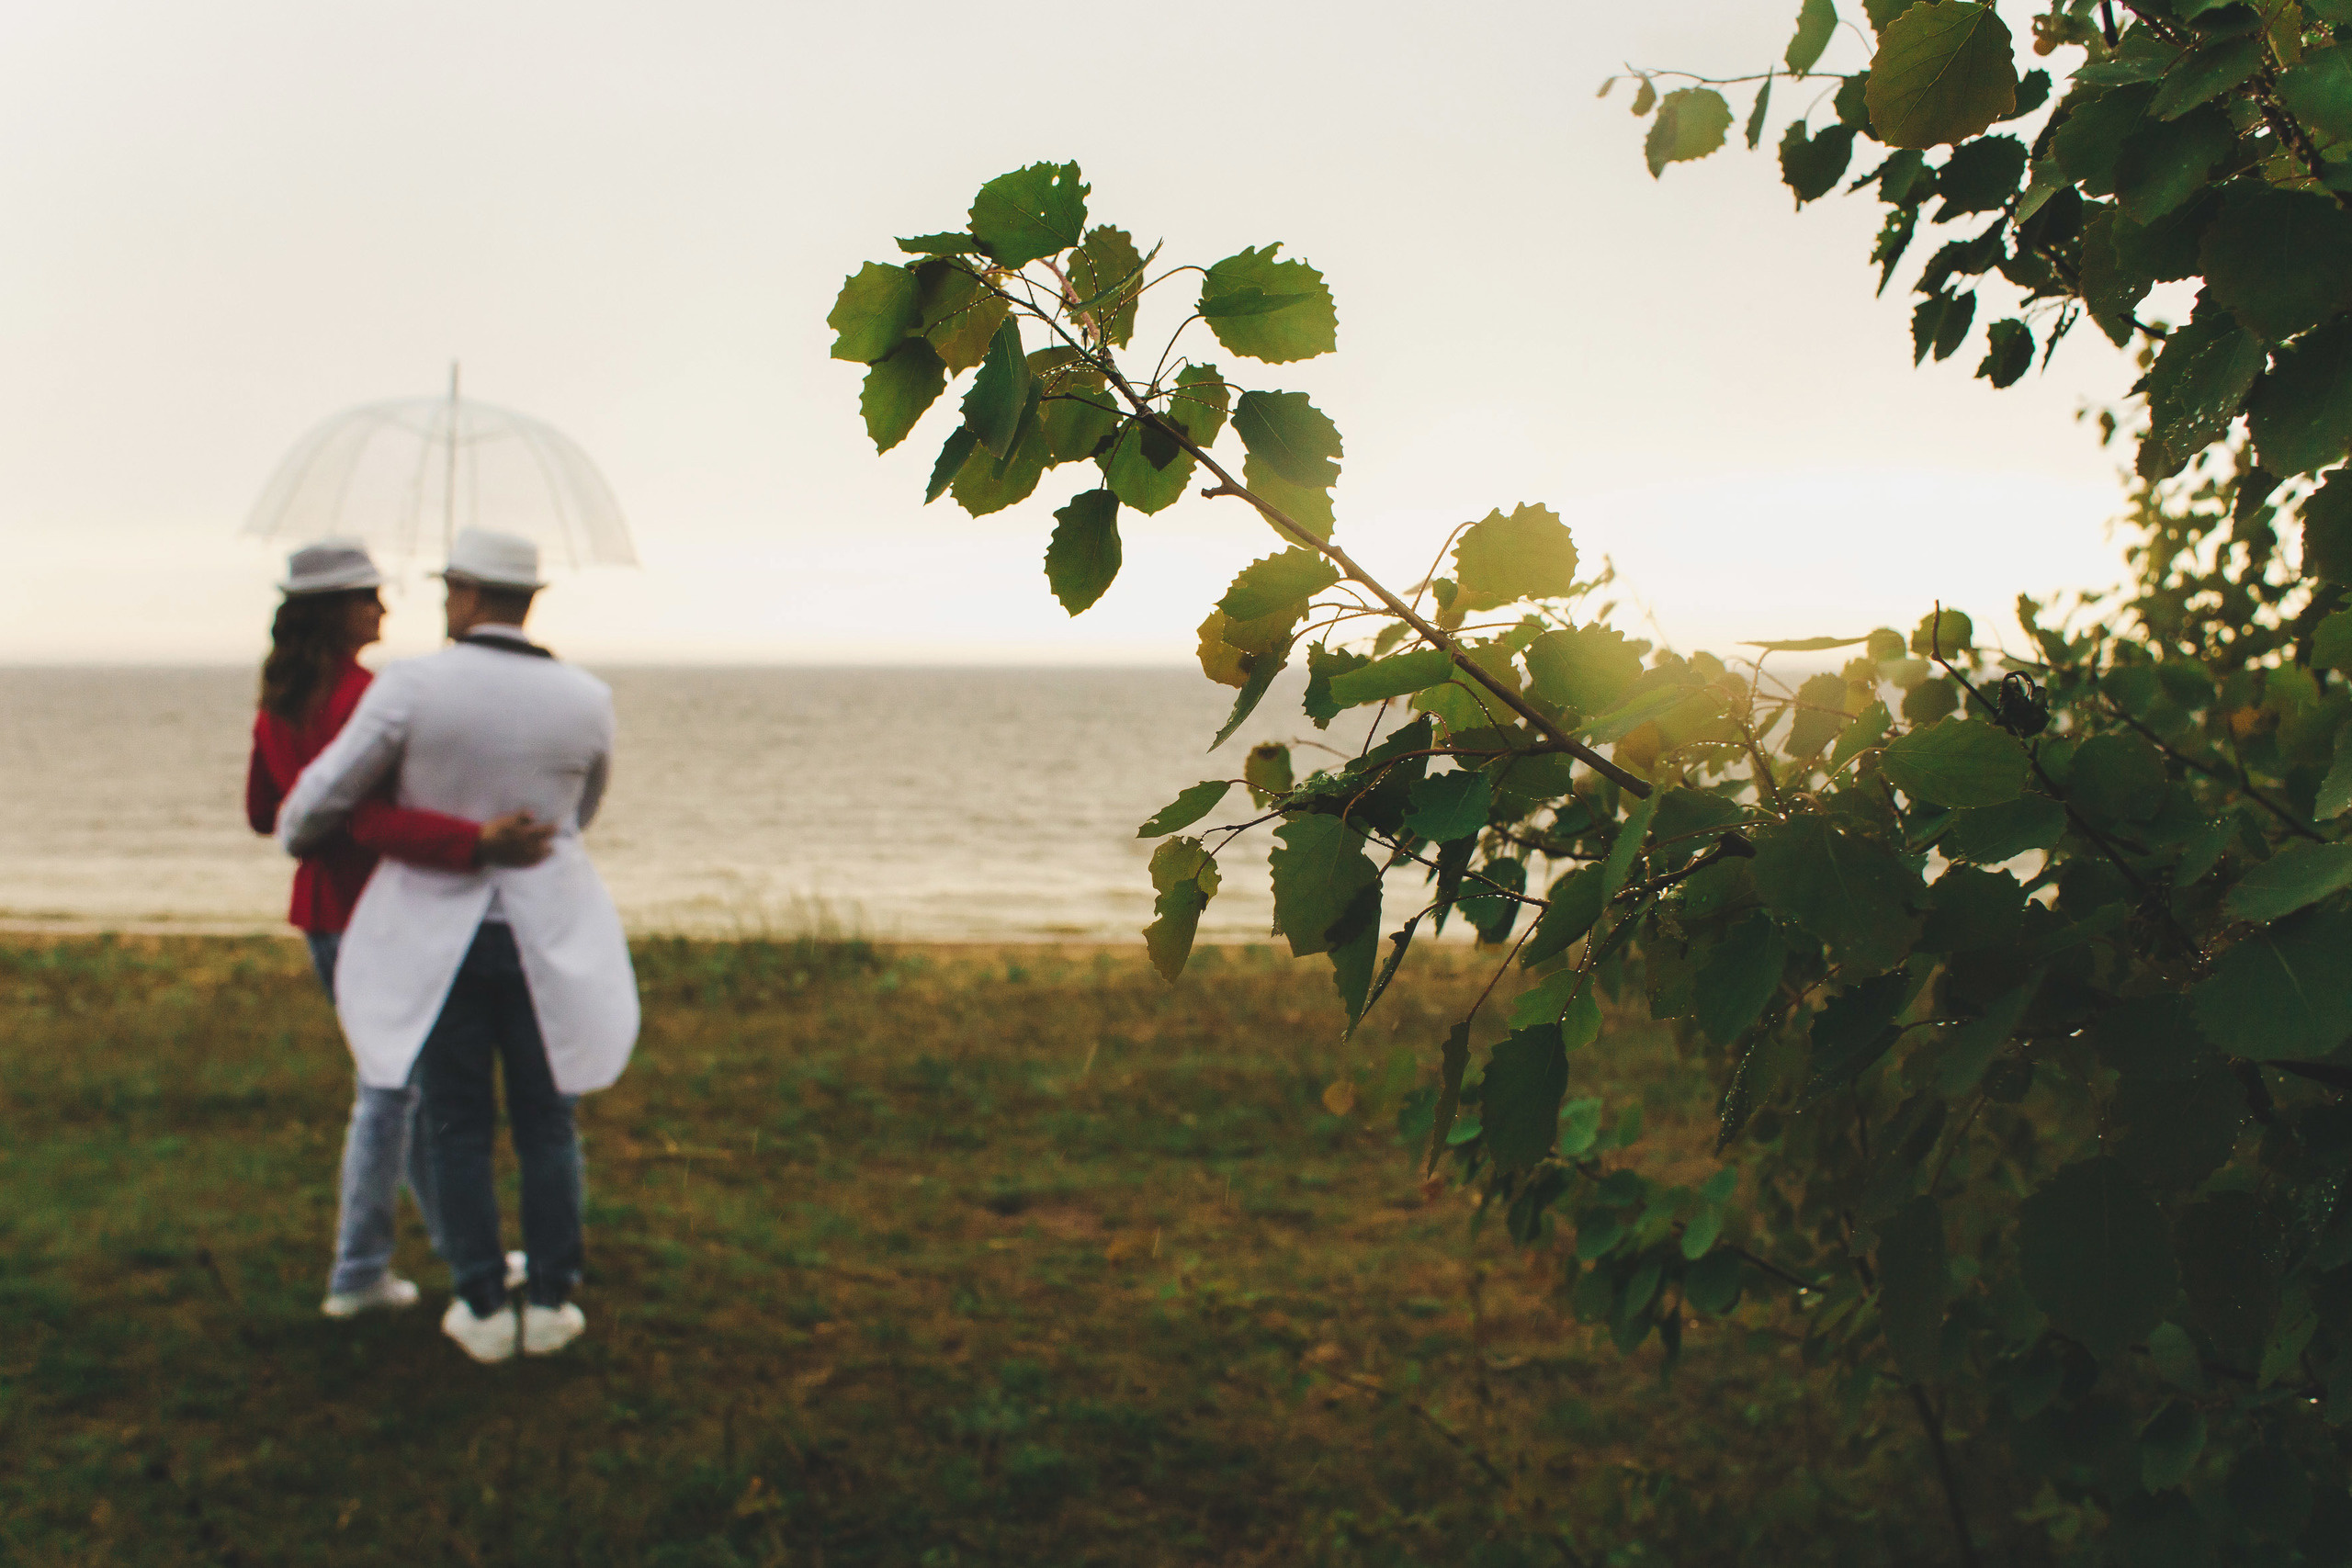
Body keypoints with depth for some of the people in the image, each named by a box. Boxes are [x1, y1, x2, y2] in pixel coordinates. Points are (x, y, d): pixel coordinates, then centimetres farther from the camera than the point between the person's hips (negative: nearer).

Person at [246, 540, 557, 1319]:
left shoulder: (278, 700, 6)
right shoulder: (361, 696, -22)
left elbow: (264, 813, 13)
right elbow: (373, 821, -33)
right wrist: (479, 842, -41)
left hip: (321, 910, 9)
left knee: (404, 1075, 18)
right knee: (392, 1087, 5)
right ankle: (355, 1272, 14)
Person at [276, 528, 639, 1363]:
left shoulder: (412, 684, -13)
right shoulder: (586, 700, -5)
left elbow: (326, 792, -4)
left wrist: (292, 836, 19)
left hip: (435, 934, -1)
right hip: (547, 935, 1)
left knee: (458, 1126, 10)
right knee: (546, 1122, 12)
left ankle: (483, 1310, 15)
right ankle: (549, 1302, 18)